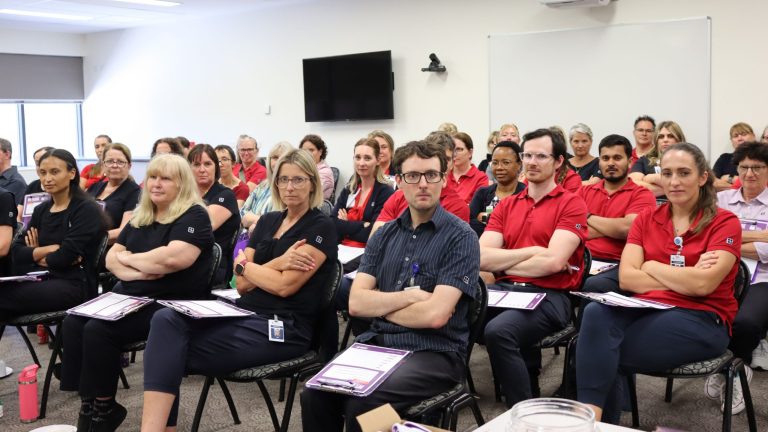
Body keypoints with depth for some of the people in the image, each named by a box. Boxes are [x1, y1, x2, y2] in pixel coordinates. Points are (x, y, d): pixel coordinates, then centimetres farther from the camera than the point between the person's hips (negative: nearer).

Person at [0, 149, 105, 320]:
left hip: (74, 285, -6)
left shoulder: (87, 209, -4)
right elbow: (17, 252, 7)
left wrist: (36, 255, 3)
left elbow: (66, 257, -14)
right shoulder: (41, 210, 17)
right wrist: (50, 249, -9)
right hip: (42, 279, 6)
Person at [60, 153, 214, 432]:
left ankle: (103, 408, -6)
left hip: (172, 304, -8)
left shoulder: (194, 216, -9)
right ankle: (88, 402, -8)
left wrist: (128, 257, -9)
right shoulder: (140, 218, 16)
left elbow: (173, 258, -25)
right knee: (74, 323, -13)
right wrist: (136, 272, -12)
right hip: (131, 296, 8)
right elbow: (111, 258, 11)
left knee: (98, 330, -23)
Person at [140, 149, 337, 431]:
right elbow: (242, 284, 8)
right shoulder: (267, 221, 16)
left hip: (283, 327, -7)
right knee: (166, 320, -20)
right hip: (246, 313, 7)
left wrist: (243, 265, 0)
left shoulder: (321, 227, -5)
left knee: (171, 351, -19)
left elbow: (285, 286, -14)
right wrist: (278, 263, -9)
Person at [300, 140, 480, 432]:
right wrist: (410, 296, -12)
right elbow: (356, 303, 0)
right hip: (378, 344, 5)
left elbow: (435, 314, -17)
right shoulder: (384, 235, 10)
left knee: (362, 404, -28)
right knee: (315, 393, -19)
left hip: (434, 353, -4)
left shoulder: (460, 237, -6)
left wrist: (381, 305, -3)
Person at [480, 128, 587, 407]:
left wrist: (503, 263, -1)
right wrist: (532, 251, -5)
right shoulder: (506, 205, 17)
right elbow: (482, 258, 3)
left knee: (498, 330, -33)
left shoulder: (572, 204, 2)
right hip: (504, 290, 5)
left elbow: (553, 262, -12)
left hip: (549, 295, -5)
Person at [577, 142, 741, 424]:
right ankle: (589, 418, -29)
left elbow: (702, 285, -14)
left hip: (701, 319, -4)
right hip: (648, 309, 4)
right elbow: (626, 278, 0)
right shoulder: (646, 219, 12)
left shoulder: (724, 222, 0)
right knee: (596, 313, -30)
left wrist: (650, 266, -2)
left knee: (601, 352, -27)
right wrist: (684, 279, -9)